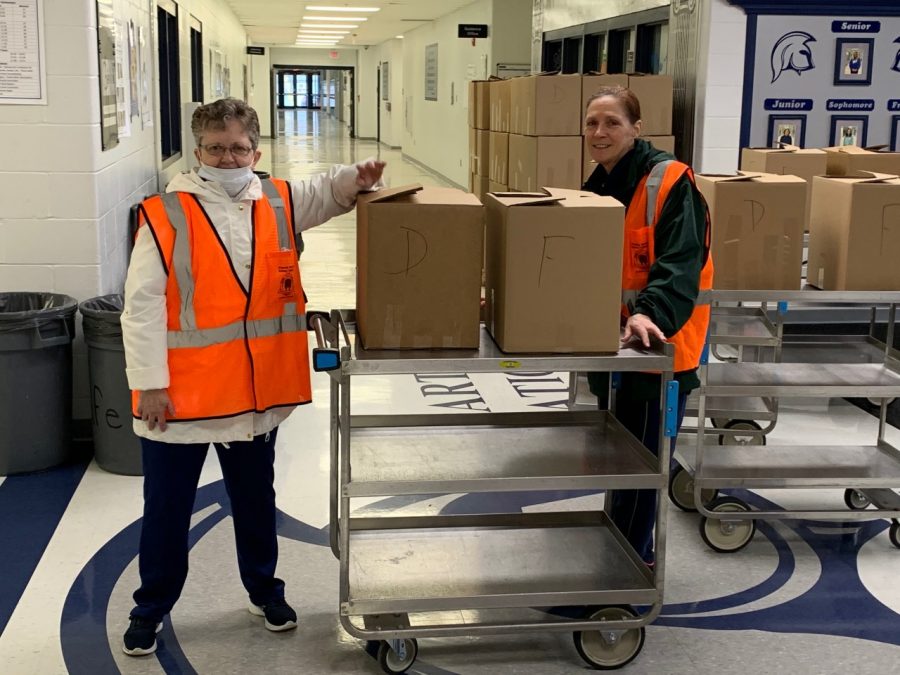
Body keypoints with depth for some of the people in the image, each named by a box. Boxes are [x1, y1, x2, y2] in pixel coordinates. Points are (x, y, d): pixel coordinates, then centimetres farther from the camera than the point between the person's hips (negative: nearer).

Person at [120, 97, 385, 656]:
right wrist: (149, 384, -15)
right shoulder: (166, 215, -11)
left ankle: (264, 589, 41)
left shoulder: (279, 205, 1)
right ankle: (152, 607, 31)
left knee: (256, 500, 21)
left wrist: (359, 177, -10)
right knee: (167, 508, 11)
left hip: (257, 390, 4)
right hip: (180, 393, -3)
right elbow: (143, 306, -12)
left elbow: (329, 192, 14)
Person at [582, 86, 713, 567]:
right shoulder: (595, 190, 9)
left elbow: (681, 261, -25)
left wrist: (651, 313, -42)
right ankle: (629, 550, 36)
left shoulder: (670, 182, -16)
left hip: (659, 345, -8)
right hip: (610, 343, 8)